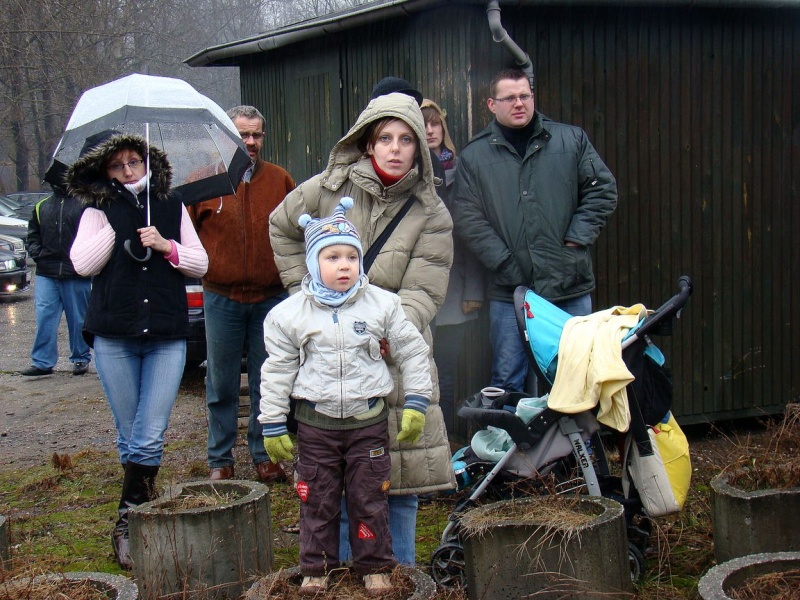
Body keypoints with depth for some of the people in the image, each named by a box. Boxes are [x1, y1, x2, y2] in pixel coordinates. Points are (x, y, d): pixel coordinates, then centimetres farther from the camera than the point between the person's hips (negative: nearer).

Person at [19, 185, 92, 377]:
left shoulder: (85, 204, -1)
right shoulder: (41, 206, 14)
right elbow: (32, 236, 20)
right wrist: (37, 253, 3)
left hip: (77, 274, -3)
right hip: (46, 274, 4)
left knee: (78, 319, 6)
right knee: (44, 318, -1)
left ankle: (81, 359, 19)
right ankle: (42, 362, 4)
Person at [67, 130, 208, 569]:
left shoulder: (172, 207, 10)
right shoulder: (98, 211, 5)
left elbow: (201, 264, 9)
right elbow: (82, 264, -9)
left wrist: (167, 246, -7)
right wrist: (115, 224, -10)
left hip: (167, 336, 0)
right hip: (114, 338, 0)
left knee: (150, 437, -6)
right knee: (129, 435, 7)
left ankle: (128, 524, 5)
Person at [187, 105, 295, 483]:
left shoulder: (280, 180, 7)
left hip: (270, 298, 2)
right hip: (221, 299, -1)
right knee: (221, 385, 6)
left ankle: (264, 455, 20)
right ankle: (220, 459, 16)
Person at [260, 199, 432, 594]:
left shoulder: (382, 305, -3)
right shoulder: (290, 314, -4)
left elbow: (413, 352, 5)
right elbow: (277, 372, 2)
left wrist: (415, 404, 1)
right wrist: (273, 425, 2)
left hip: (369, 420, 0)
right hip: (316, 423, 0)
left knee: (369, 498, 7)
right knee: (317, 499, 8)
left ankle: (374, 565, 22)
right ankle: (316, 566, 23)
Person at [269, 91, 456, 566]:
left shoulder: (432, 215, -1)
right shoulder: (326, 190, 1)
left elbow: (421, 295, -9)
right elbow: (282, 229, 21)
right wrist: (302, 287, 12)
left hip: (396, 358, 0)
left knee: (401, 480, 3)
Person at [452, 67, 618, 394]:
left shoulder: (572, 140, 8)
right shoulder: (473, 156, 5)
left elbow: (603, 190, 7)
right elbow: (467, 217, -2)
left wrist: (577, 239, -4)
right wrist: (503, 262, -11)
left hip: (570, 285, 1)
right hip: (509, 289, -1)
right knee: (508, 380, 4)